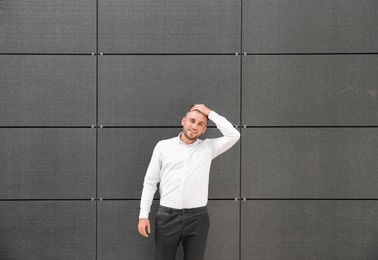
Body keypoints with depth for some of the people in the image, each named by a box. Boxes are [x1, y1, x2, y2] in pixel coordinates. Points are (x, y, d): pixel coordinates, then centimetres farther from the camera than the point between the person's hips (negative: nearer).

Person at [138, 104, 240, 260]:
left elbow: (234, 135, -10)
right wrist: (143, 215, -1)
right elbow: (150, 182, 5)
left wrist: (210, 113, -3)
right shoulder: (163, 146, 5)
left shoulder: (208, 147, 6)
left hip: (197, 217, 0)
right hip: (167, 216, 0)